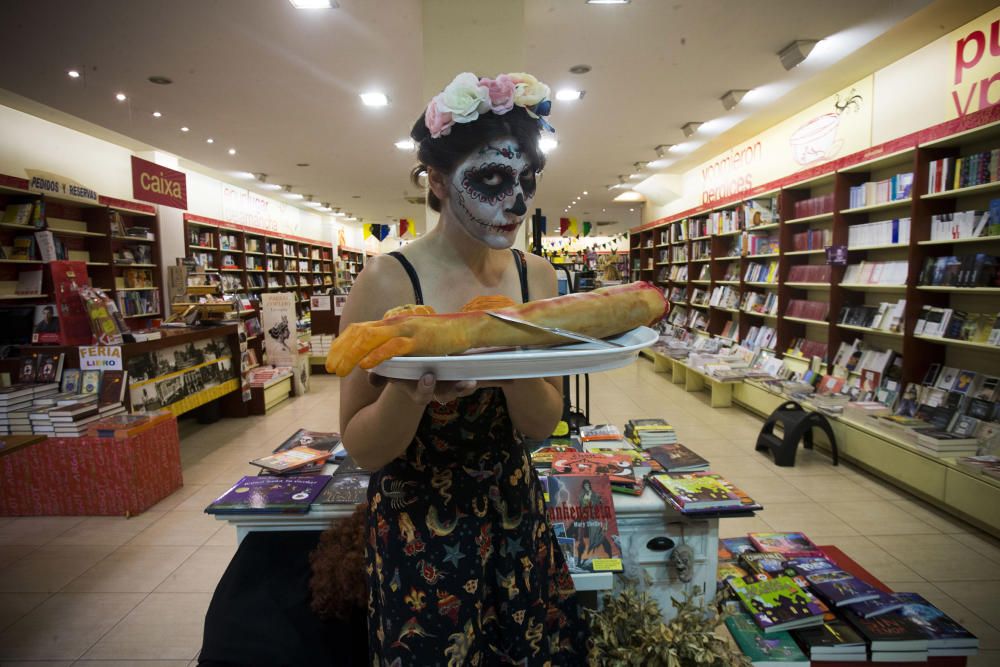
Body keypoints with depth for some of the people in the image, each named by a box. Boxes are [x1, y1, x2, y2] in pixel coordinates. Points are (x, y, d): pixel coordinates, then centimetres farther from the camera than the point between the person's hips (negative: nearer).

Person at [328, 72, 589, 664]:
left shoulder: (536, 275, -4)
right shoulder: (388, 282, -17)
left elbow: (542, 424, -7)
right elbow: (362, 449, -14)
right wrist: (407, 388, -34)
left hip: (517, 517, 4)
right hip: (418, 531, -4)